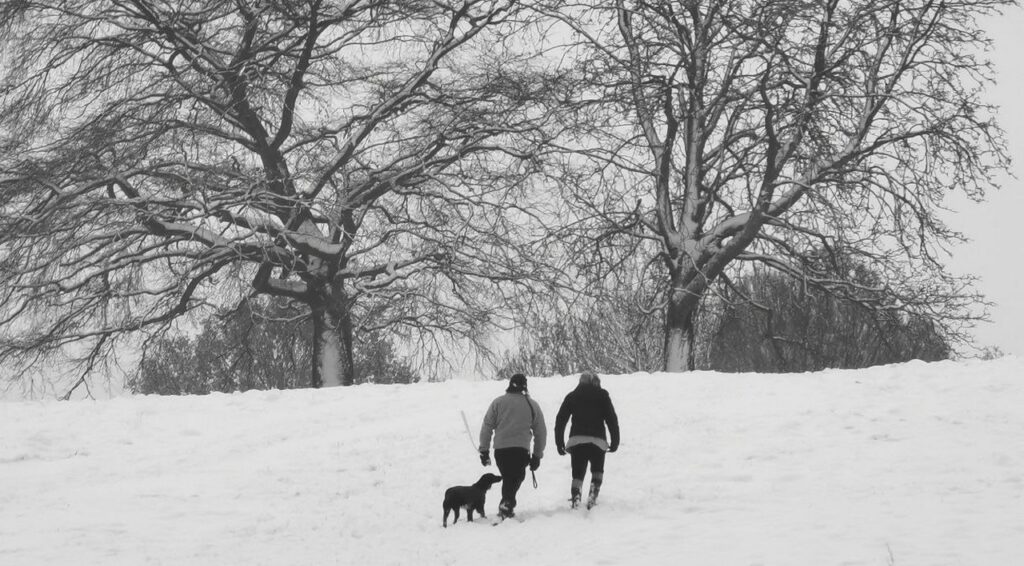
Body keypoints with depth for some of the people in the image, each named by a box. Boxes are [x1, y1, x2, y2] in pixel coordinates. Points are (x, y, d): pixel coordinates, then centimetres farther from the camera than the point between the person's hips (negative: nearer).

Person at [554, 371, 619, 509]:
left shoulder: (572, 396, 12)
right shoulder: (602, 395, 8)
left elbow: (560, 419, 9)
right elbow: (612, 419, 2)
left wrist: (559, 443, 12)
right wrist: (615, 441, 6)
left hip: (576, 441, 1)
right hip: (597, 440, -1)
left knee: (578, 473, 8)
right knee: (597, 470, 18)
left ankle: (575, 498, -13)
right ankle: (593, 495, -3)